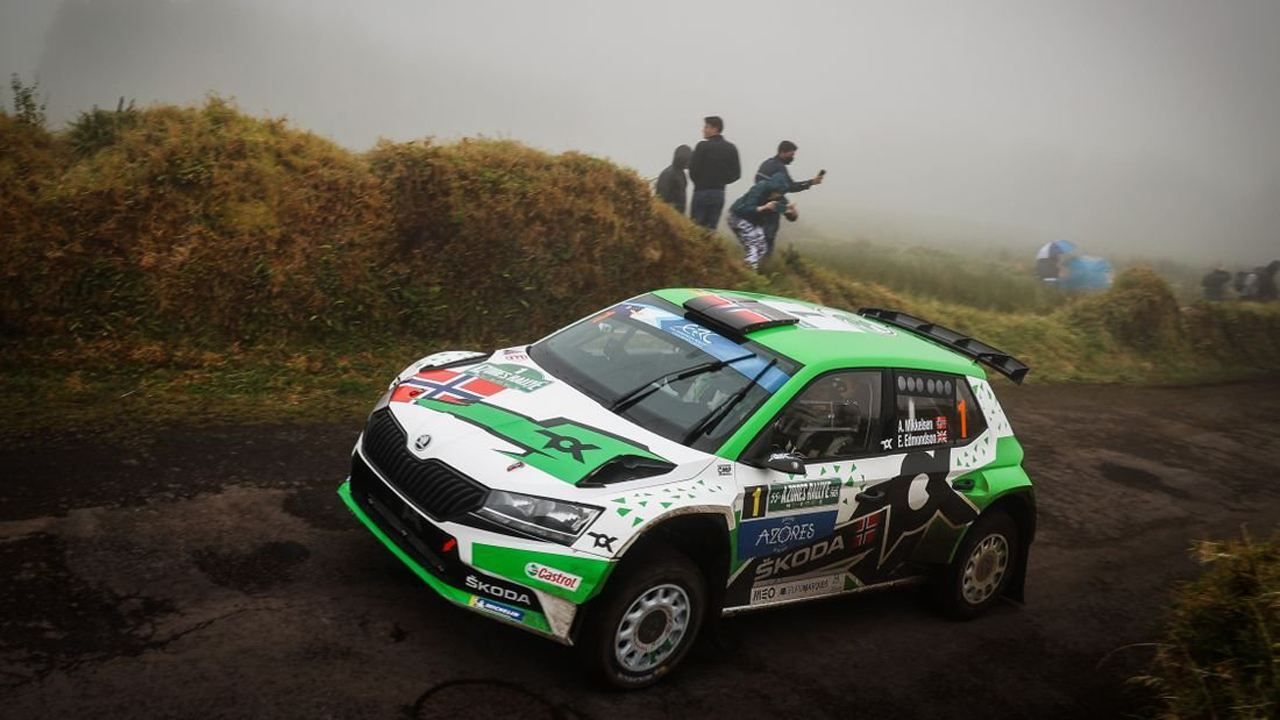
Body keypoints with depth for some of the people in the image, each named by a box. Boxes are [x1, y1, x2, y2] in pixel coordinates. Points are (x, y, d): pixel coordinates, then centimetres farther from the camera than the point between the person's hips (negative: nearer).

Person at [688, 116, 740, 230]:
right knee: (711, 228, 7)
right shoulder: (731, 148, 8)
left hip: (702, 192, -5)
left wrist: (699, 182, 8)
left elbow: (693, 169, -11)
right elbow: (736, 174, 6)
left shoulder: (703, 146, -9)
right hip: (719, 193, 5)